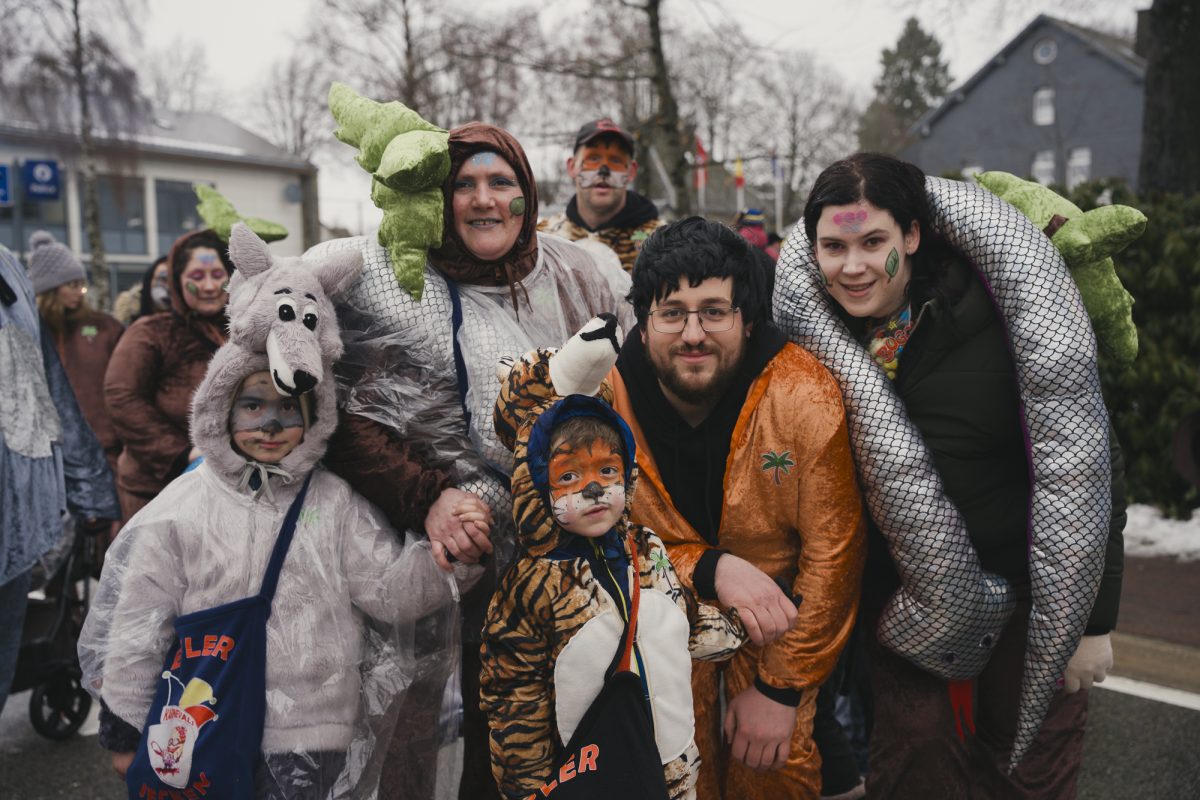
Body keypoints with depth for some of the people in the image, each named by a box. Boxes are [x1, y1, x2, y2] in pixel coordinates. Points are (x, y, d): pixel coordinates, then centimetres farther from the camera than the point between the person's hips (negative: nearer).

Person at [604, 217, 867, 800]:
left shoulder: (805, 396, -21)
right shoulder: (606, 404, -16)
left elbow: (831, 551, -15)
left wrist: (781, 687, -13)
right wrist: (709, 569, -27)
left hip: (782, 615, -1)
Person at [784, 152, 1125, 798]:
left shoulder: (1004, 318, -21)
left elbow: (1088, 464, -16)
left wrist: (1094, 620, -13)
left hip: (1027, 590, -2)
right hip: (898, 592, 3)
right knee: (912, 747, 11)